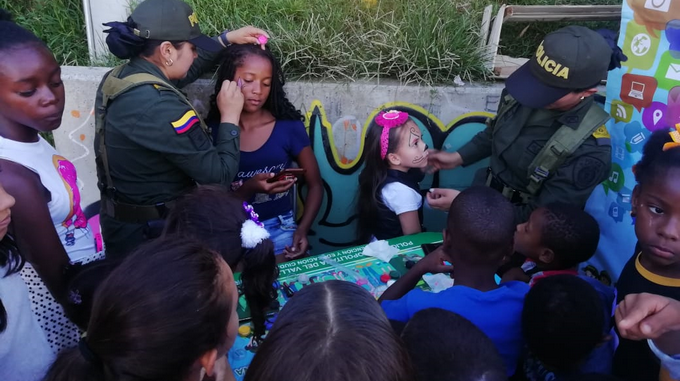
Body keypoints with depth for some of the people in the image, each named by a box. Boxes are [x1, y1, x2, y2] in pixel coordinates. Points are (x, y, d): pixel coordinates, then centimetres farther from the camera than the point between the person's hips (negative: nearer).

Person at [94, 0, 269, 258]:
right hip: (154, 232, -9)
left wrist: (226, 39, 15)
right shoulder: (159, 106, -31)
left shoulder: (117, 78, -1)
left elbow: (184, 71, 17)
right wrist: (230, 116, -13)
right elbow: (220, 173, -26)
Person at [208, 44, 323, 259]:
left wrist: (302, 230, -10)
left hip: (279, 229, 1)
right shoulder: (212, 130, -4)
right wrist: (249, 188, -20)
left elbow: (315, 185, 5)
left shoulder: (288, 126, -3)